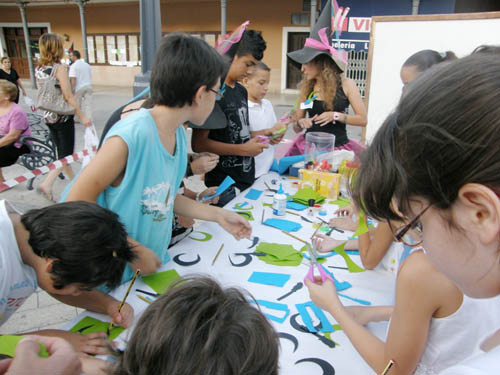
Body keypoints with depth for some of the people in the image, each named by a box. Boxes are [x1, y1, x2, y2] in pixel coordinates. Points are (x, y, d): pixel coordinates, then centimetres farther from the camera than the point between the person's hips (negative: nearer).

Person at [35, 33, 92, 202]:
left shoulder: (38, 69, 5)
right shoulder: (60, 68, -17)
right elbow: (68, 96, -19)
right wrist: (82, 116, -14)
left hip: (48, 116, 8)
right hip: (63, 117, -7)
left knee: (61, 151, 18)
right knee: (66, 153, 1)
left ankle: (74, 180, 33)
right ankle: (47, 185, -9)